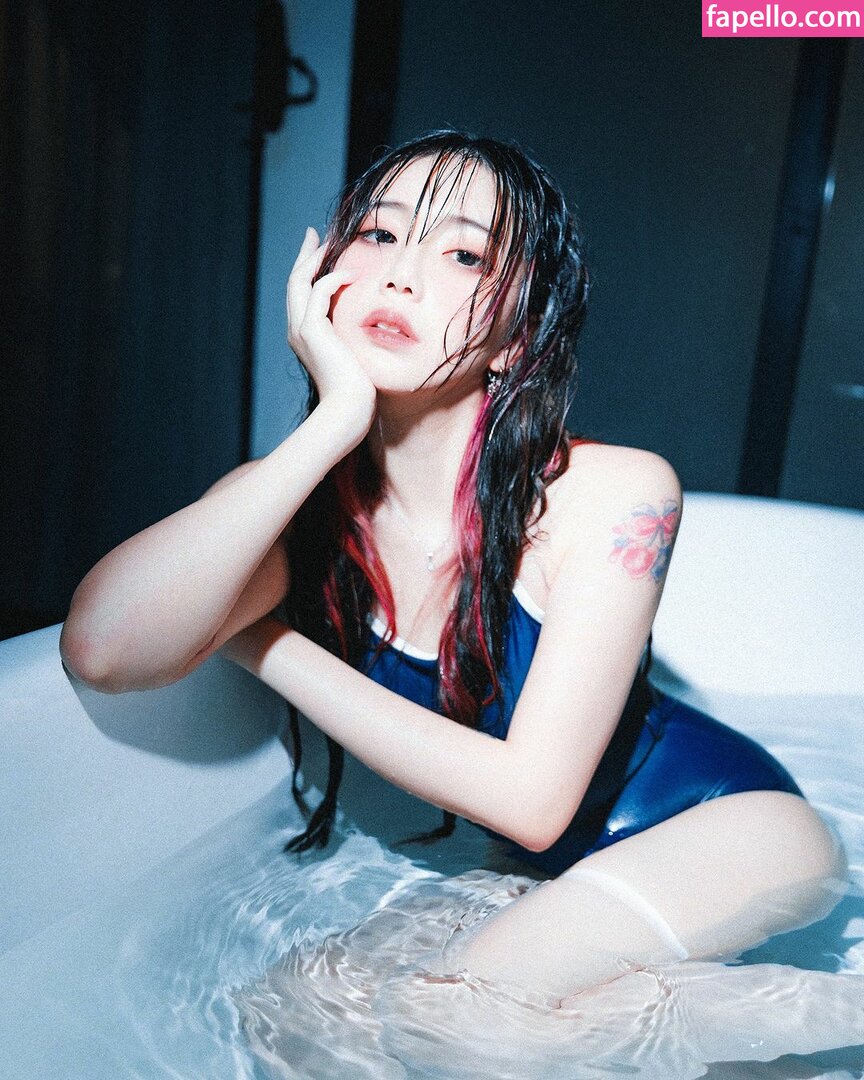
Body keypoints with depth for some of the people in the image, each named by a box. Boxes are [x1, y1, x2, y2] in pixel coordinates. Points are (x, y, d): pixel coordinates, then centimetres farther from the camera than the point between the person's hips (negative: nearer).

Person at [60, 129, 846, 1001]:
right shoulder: (295, 501, -16)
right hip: (535, 868, 5)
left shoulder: (610, 496, -27)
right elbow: (104, 650, -34)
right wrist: (335, 420, -35)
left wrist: (263, 648, -26)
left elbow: (530, 798, -29)